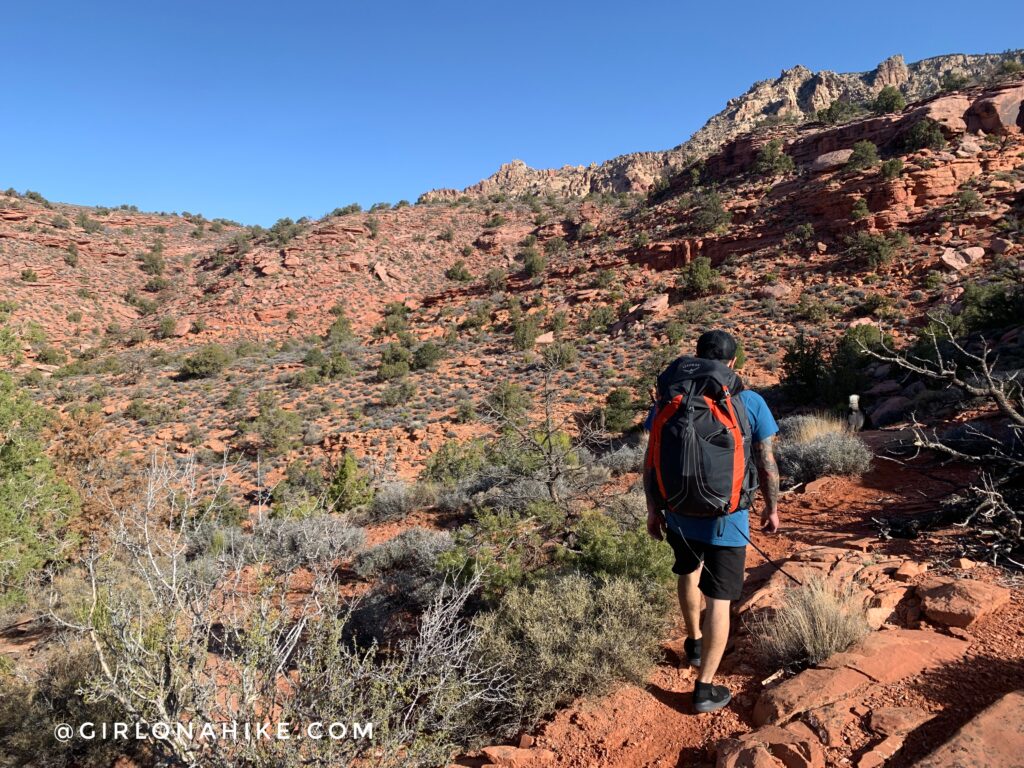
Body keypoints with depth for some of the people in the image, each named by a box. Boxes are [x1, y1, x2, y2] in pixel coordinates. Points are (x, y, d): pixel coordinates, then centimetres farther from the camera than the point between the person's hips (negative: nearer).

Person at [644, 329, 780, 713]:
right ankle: (705, 687, 17)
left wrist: (653, 508, 8)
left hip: (679, 513, 3)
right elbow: (766, 465, -4)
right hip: (727, 520, -2)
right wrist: (772, 508, 12)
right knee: (718, 600, 9)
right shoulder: (752, 403, -8)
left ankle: (694, 642, 47)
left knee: (689, 570, 30)